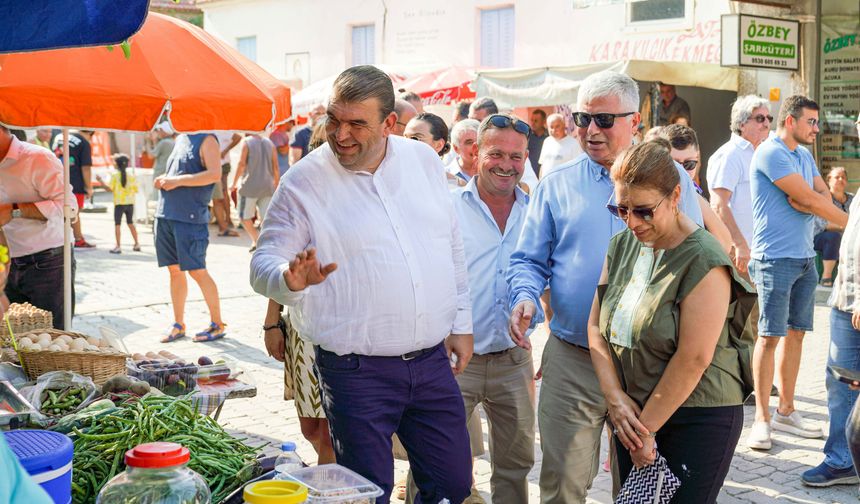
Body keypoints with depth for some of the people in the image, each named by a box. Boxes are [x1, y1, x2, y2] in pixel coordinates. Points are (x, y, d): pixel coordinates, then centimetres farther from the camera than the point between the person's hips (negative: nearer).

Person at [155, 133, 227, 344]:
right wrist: (163, 180, 7)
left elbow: (215, 174, -19)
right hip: (165, 214, 8)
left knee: (197, 271, -5)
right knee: (174, 270, 11)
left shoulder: (206, 139, -7)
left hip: (190, 217, -8)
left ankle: (218, 325, 7)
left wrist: (177, 181, -17)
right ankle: (178, 325, 19)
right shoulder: (180, 138, 18)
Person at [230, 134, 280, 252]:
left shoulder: (247, 142, -4)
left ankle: (255, 240, -7)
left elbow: (242, 164, -10)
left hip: (250, 186, -4)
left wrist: (234, 183, -2)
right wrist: (276, 186, 16)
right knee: (266, 218, 7)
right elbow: (276, 168, 6)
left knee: (245, 216, 8)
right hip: (267, 187, 4)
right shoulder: (270, 143, 8)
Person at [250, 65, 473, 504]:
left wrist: (461, 323, 13)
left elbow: (453, 247, 14)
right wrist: (290, 278, -29)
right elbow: (263, 264, -6)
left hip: (433, 362, 4)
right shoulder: (303, 182, -7)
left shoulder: (424, 160, 6)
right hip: (357, 372, -4)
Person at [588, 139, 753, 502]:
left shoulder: (703, 261, -16)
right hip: (632, 414, 6)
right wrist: (615, 398, -7)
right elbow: (597, 326, 5)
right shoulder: (622, 245, 5)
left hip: (698, 418, -6)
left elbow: (693, 359, -19)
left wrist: (646, 429, -13)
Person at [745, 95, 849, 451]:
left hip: (805, 257, 8)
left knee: (796, 333, 9)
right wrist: (850, 222, -5)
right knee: (770, 335, -7)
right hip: (776, 258, -8)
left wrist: (806, 200, -14)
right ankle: (762, 419, -2)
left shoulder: (804, 156, 18)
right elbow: (808, 200, -16)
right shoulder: (771, 153, -11)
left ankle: (785, 411, 18)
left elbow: (824, 198, 9)